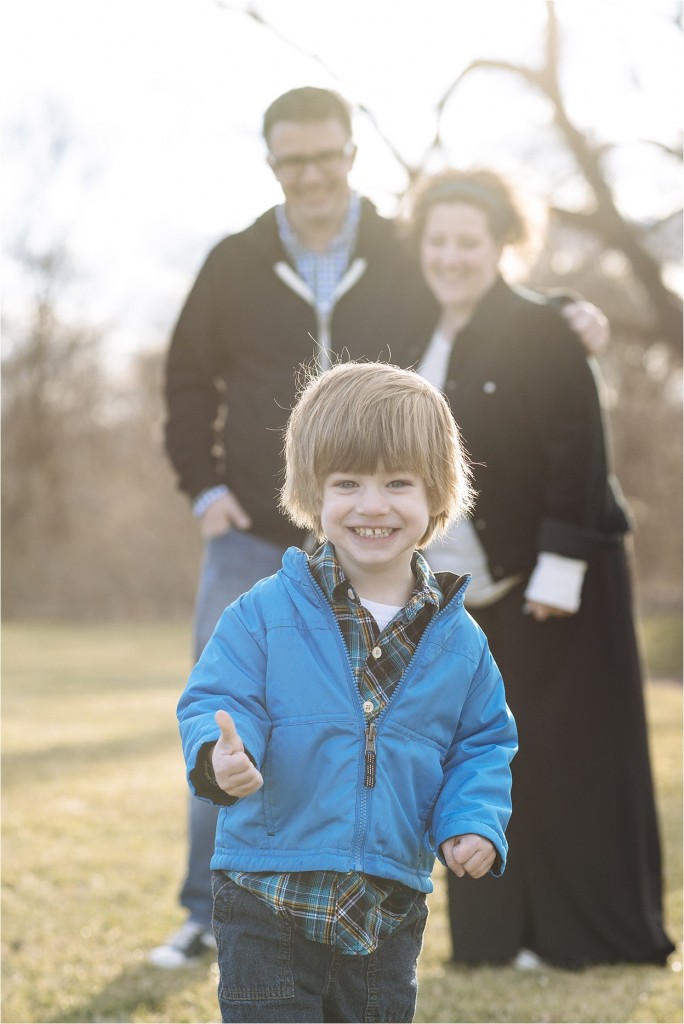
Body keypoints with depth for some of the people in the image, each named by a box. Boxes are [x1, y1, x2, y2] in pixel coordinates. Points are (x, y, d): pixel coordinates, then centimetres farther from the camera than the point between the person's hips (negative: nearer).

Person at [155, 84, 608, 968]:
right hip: (251, 539, 0)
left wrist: (569, 316, -5)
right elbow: (188, 382, 10)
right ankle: (208, 913, 11)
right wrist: (202, 486, -1)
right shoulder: (235, 265, 3)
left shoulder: (409, 262, 2)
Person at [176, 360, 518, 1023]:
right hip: (269, 898, -3)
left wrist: (475, 822, -8)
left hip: (389, 911, 3)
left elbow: (484, 742, 9)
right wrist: (221, 755, -31)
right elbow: (217, 700, -9)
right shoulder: (264, 614, -7)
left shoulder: (459, 641, 2)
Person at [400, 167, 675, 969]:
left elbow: (576, 454, -15)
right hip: (468, 594, 7)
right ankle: (501, 935, 15)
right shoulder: (416, 340, 11)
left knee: (565, 761, -1)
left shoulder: (539, 334, -10)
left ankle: (586, 931, 8)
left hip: (549, 588, -7)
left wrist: (560, 567, -20)